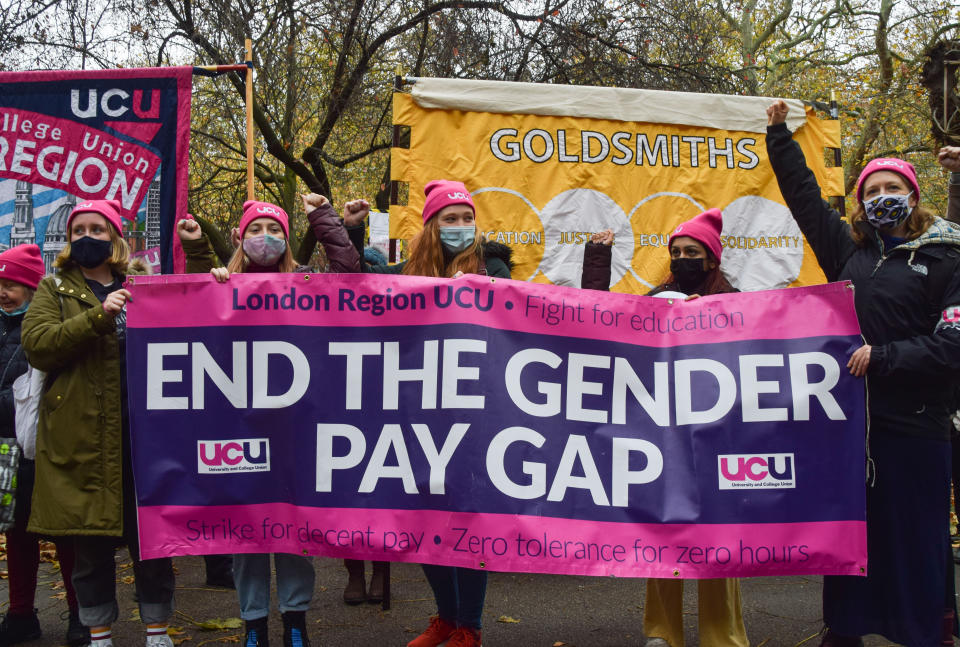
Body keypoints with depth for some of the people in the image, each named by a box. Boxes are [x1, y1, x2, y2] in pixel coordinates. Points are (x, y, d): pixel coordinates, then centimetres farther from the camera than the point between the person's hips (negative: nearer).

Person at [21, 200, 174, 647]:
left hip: (142, 428, 1)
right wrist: (98, 316, -18)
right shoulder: (55, 288, 8)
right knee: (90, 541, 5)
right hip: (83, 434, -1)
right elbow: (35, 343, -7)